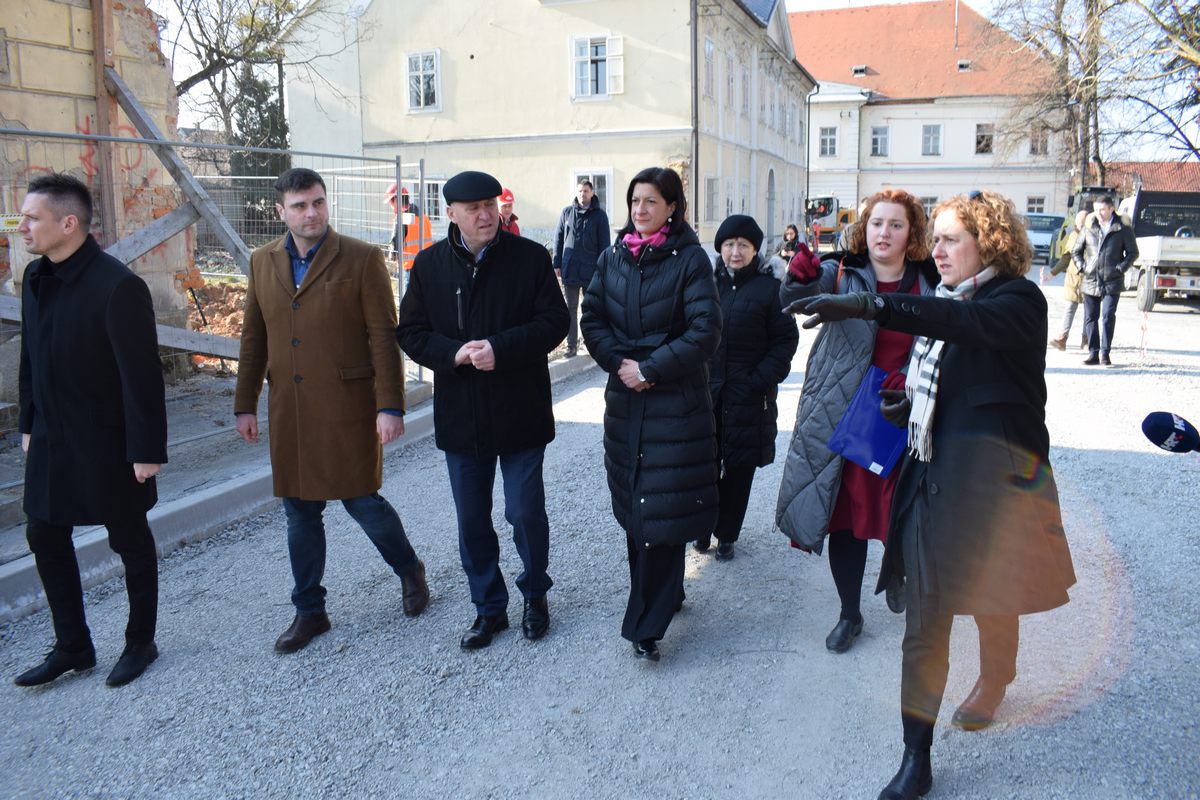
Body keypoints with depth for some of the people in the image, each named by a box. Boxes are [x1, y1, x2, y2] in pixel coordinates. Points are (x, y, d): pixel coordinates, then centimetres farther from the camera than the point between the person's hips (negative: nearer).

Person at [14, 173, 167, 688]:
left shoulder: (117, 287, -21)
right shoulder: (36, 278, 4)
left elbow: (142, 376, -20)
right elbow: (31, 359, 13)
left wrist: (147, 449, -18)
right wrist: (28, 424, 15)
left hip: (107, 444, -8)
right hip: (51, 439, 8)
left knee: (130, 542, 9)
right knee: (45, 537, 14)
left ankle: (140, 642, 27)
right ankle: (72, 647, 30)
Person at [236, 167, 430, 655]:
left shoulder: (361, 259, -5)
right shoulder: (263, 262, 10)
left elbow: (383, 337, -9)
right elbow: (254, 338, 14)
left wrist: (390, 406, -14)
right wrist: (245, 404, 13)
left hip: (347, 409, -4)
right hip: (288, 413, 5)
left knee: (362, 502, 1)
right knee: (300, 512, 11)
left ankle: (410, 572, 29)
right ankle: (309, 611, 26)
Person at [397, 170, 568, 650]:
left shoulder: (530, 257, -5)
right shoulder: (430, 264, 2)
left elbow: (553, 322, -7)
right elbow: (410, 332, 3)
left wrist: (500, 348, -21)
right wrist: (454, 353, -16)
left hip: (520, 412, -2)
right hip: (460, 416, 3)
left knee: (526, 512, 5)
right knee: (472, 520, 12)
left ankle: (535, 595, 31)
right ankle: (489, 608, 29)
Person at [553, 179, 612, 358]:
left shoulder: (599, 215, -1)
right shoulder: (566, 213, 5)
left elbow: (604, 243, -1)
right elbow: (558, 239, 8)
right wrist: (557, 264, 3)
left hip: (591, 270, -2)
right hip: (569, 269, 2)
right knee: (571, 308, 5)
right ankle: (572, 345, 9)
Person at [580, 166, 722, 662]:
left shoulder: (690, 259, -6)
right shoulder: (613, 258, 8)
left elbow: (704, 332, -13)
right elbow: (592, 318, 6)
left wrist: (650, 369, -14)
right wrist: (619, 362, -10)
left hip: (676, 402, -5)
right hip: (625, 398, 5)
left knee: (663, 509, -4)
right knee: (633, 504, 10)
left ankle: (647, 624, 4)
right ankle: (663, 596, 30)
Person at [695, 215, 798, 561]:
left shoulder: (769, 288, -4)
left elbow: (786, 340, -3)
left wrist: (760, 380, -11)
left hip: (748, 397, -2)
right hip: (706, 391, 2)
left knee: (738, 469, 7)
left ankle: (726, 535, 21)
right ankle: (704, 528, 23)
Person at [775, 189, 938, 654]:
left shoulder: (929, 287, 1)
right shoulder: (842, 274, -5)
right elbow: (793, 298, -25)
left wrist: (908, 384, -9)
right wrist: (801, 275, -48)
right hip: (844, 418, -1)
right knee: (845, 515, 6)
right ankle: (850, 614, 24)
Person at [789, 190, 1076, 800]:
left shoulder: (1020, 300, -9)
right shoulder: (945, 302, 13)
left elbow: (966, 323, -33)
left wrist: (868, 307, -44)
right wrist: (911, 405, 3)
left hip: (993, 474, -6)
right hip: (931, 470, 7)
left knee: (992, 601, 7)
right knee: (924, 618, 10)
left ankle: (993, 684, 36)